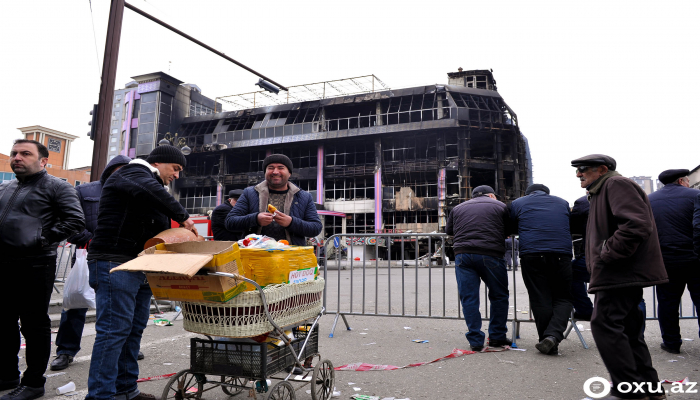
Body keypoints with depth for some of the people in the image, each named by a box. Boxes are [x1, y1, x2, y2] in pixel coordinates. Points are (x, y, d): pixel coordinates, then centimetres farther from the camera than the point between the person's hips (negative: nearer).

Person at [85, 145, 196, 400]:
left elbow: (158, 230, 21)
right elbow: (151, 192, -29)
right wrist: (182, 216, -21)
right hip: (115, 264, -10)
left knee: (134, 329, 10)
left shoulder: (148, 181, 27)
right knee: (115, 329, -10)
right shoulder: (132, 173, -3)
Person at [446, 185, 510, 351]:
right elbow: (510, 230, 17)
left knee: (469, 298, 5)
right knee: (499, 296, 15)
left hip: (463, 255, 2)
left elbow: (448, 230, 27)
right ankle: (497, 336, 21)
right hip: (490, 255, -2)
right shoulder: (500, 206, 14)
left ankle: (475, 341, 7)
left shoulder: (458, 208, 21)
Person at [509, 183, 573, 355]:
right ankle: (553, 335, -11)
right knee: (562, 298, 7)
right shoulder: (562, 202, 23)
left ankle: (546, 340, 5)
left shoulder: (517, 203, 16)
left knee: (540, 300, 4)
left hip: (531, 253, -1)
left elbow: (511, 229, 24)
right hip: (561, 254, 1)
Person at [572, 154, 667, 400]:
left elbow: (637, 225, -24)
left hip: (620, 273, -11)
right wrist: (598, 262, 16)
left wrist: (607, 256, -20)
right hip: (624, 274, 11)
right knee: (627, 329, 14)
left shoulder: (616, 184, -10)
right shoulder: (601, 192, 23)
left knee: (605, 324, -10)